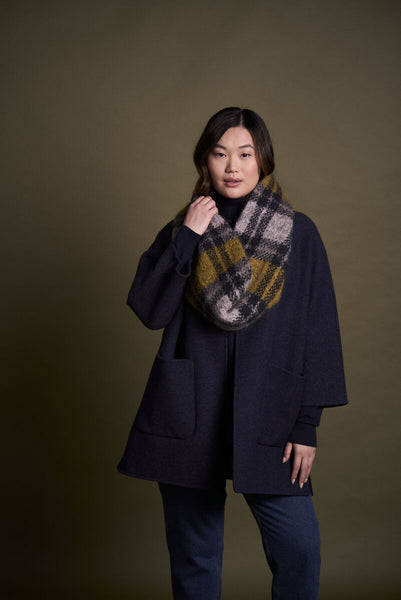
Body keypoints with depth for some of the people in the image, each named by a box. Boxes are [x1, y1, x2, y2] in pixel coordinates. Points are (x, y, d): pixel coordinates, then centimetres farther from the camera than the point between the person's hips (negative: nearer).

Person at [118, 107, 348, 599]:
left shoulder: (297, 232, 2)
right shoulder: (183, 229, 8)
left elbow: (318, 332, 0)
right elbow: (149, 310, -5)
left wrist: (307, 424, -4)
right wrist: (187, 237, -11)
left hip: (266, 416, -1)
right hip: (188, 412, 1)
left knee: (299, 549, -8)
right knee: (193, 554, 9)